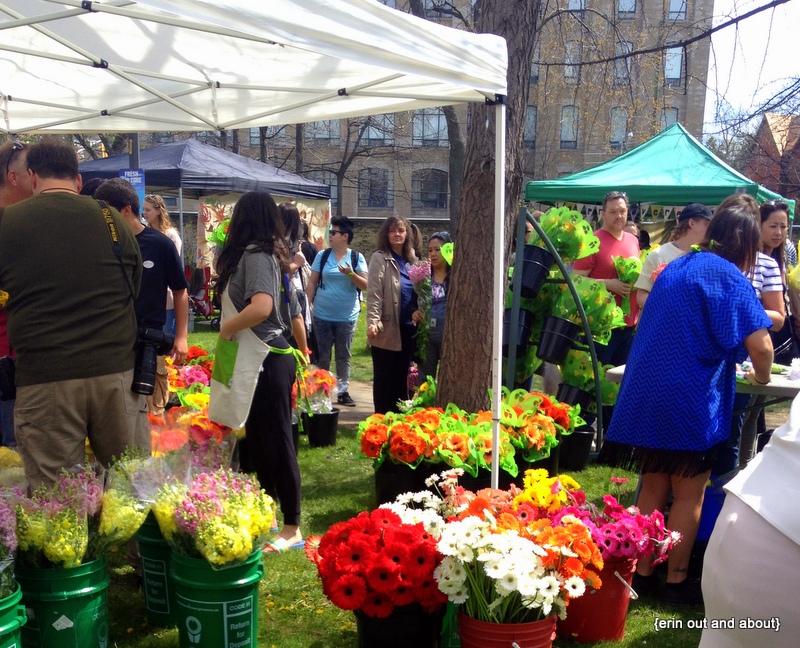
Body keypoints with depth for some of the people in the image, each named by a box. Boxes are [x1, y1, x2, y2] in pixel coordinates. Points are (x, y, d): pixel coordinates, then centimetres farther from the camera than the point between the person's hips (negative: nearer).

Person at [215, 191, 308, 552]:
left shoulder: (254, 254, -15)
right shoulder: (272, 255, 11)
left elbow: (261, 307, -32)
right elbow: (295, 312, 17)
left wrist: (227, 328, -16)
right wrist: (302, 352, 29)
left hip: (266, 360, -9)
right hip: (276, 357, 9)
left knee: (277, 441, -1)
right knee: (259, 438, 17)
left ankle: (292, 528, 9)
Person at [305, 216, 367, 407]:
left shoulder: (357, 257, -2)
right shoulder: (322, 256, 2)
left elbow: (365, 285, -6)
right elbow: (312, 282, 4)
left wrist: (350, 273, -21)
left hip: (347, 316, -1)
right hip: (322, 315, 1)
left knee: (343, 356, 9)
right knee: (322, 355, 8)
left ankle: (343, 392, 18)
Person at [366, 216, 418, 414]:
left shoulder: (411, 260, 13)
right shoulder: (380, 258, -6)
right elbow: (374, 293, -14)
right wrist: (373, 322, -23)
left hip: (408, 328, 6)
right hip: (387, 329, -6)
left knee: (401, 377, 12)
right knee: (384, 379, 2)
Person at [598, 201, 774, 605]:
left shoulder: (675, 268, 15)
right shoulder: (729, 277, -8)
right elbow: (759, 345, -17)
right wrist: (761, 377, 5)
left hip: (643, 394, 7)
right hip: (690, 400, -7)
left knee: (653, 488, 16)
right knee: (689, 495, 7)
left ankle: (643, 573, 22)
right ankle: (677, 582, 16)